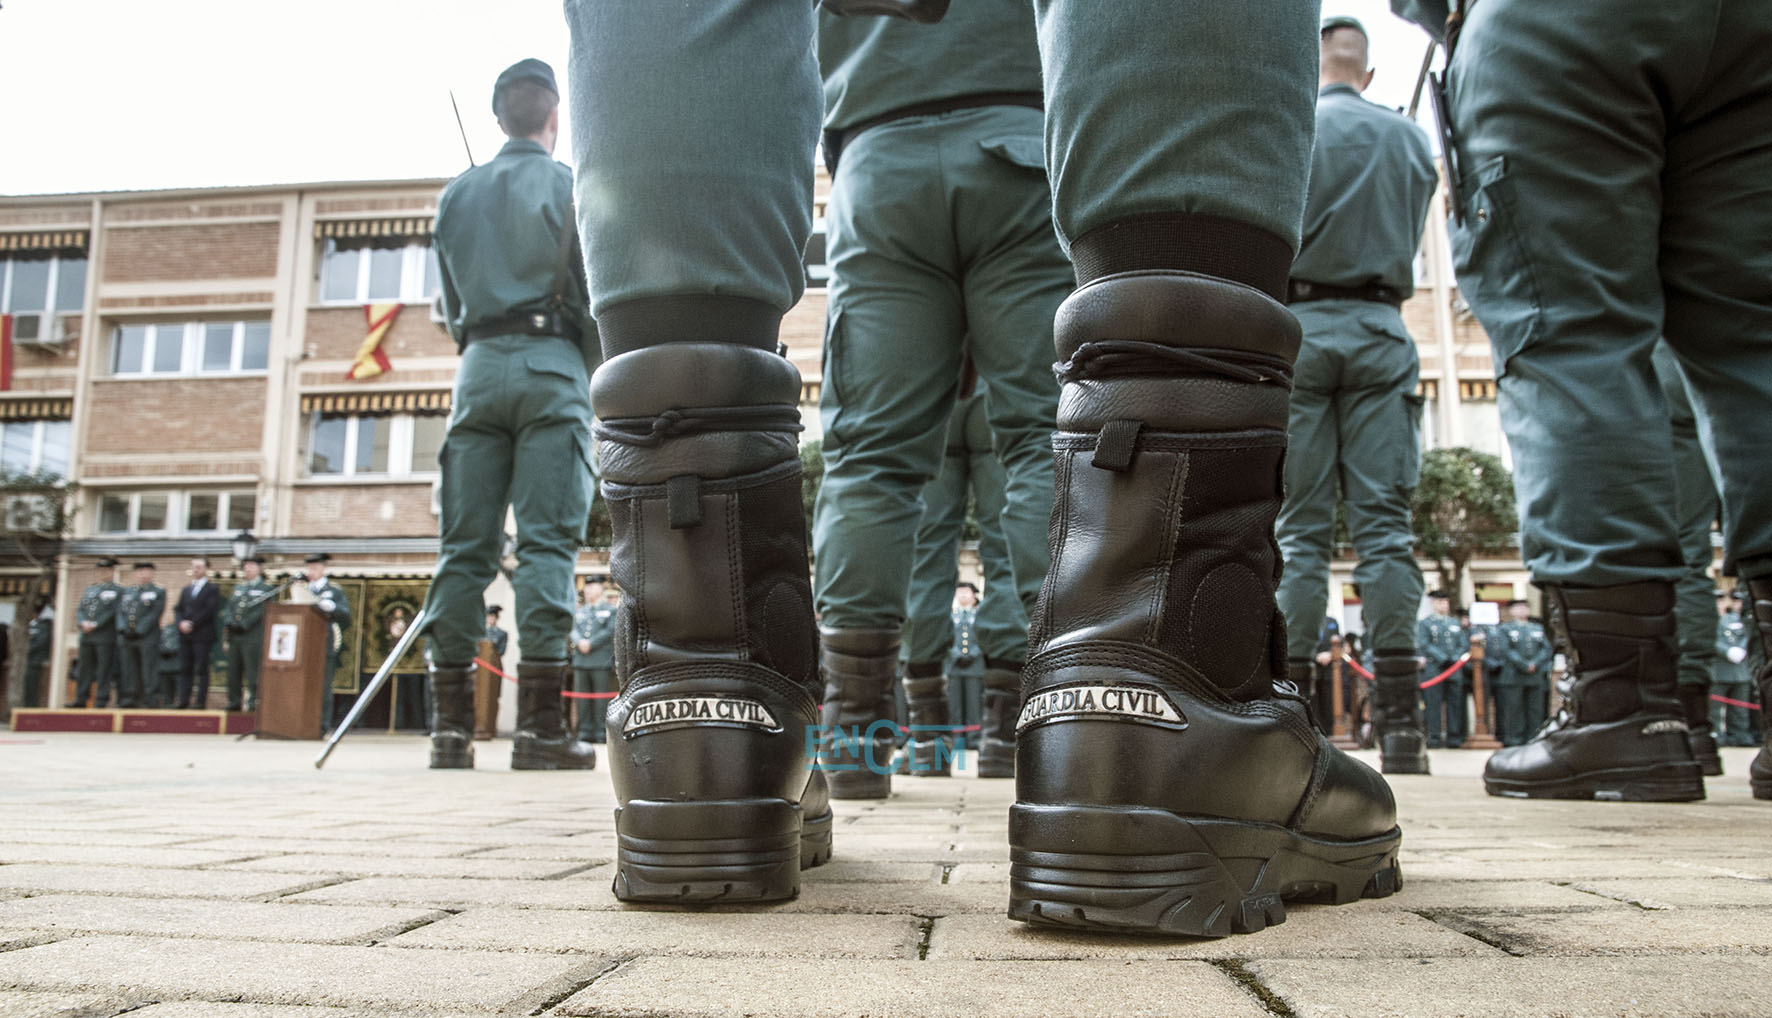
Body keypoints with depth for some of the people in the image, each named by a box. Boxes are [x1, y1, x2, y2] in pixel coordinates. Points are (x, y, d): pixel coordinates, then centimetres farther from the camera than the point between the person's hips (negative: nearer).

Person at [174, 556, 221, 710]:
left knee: (201, 669, -5)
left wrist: (192, 623, -14)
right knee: (184, 669, 5)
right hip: (185, 635, 6)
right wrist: (182, 622, -6)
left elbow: (209, 610, -9)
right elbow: (178, 608, 13)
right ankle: (184, 700, 7)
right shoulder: (186, 589, 21)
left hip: (202, 635, -6)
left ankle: (200, 701, -4)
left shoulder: (212, 589, 1)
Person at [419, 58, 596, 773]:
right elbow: (592, 298, 0)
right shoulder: (571, 186, 4)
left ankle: (450, 723, 1)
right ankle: (539, 725, -12)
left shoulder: (456, 195, 16)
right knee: (547, 541, -8)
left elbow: (451, 306, 18)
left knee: (463, 545, 2)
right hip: (551, 364, -4)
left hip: (479, 368, 4)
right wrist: (593, 382, 12)